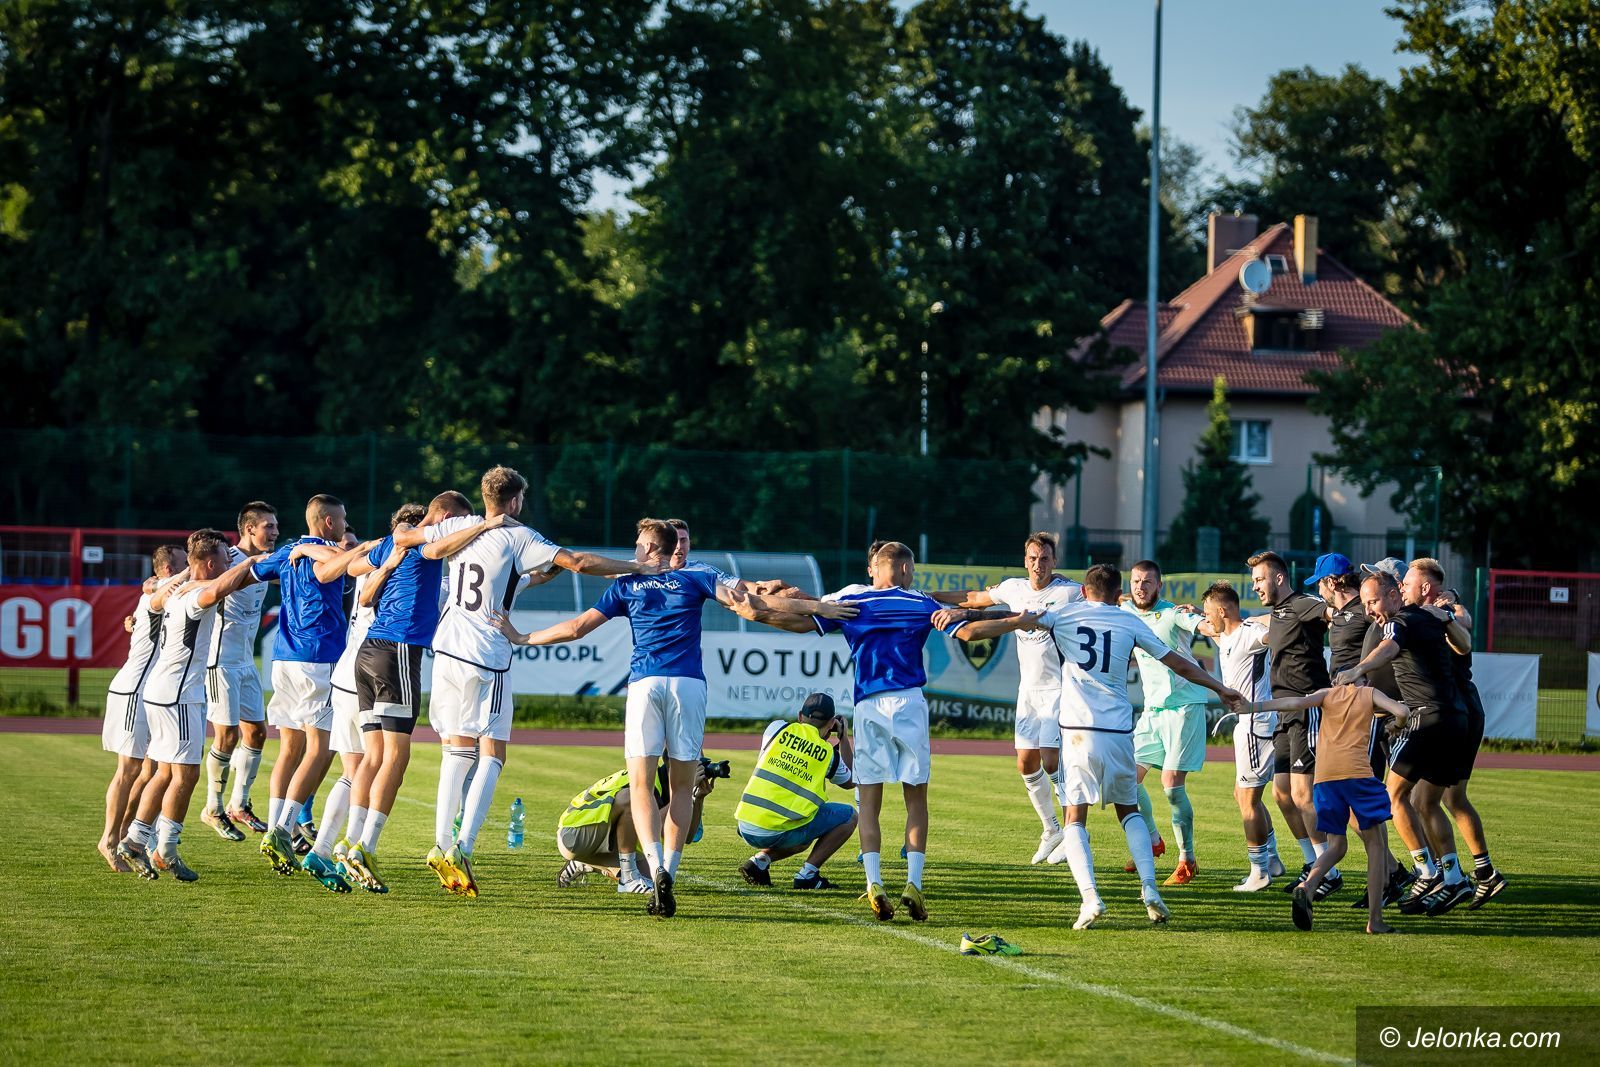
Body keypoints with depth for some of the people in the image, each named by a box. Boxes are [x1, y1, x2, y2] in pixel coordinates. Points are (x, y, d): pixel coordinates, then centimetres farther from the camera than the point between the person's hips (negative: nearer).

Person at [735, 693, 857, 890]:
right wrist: (844, 738, 32)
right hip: (780, 832, -5)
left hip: (747, 829, 5)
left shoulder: (778, 728, 7)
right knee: (849, 816, 13)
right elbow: (849, 781, 26)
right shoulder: (829, 754, 4)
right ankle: (807, 874, 2)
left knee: (802, 841, 36)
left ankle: (760, 860, 8)